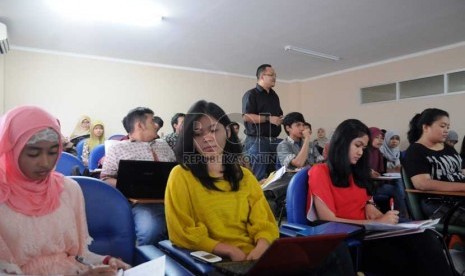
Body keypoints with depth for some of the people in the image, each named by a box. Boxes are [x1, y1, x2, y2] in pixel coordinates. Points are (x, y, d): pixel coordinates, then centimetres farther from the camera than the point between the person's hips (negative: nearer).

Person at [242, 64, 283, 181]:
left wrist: (281, 120, 7)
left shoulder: (274, 95, 21)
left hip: (274, 140, 7)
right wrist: (268, 119, -18)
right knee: (257, 176, -6)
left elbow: (279, 115, 31)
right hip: (257, 140, -7)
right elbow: (246, 116, -17)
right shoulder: (251, 94, -4)